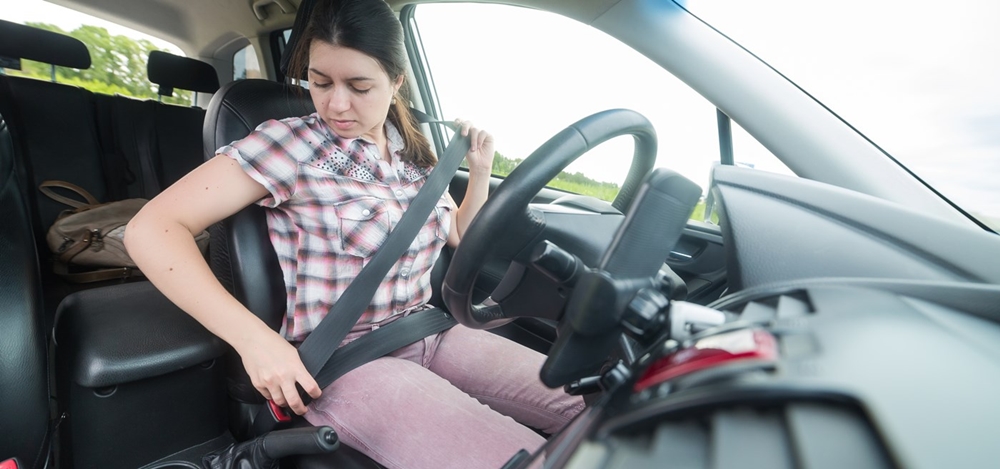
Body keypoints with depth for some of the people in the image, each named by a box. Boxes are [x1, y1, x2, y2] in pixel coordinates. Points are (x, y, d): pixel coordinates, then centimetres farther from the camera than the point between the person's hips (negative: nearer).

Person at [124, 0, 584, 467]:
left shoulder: (413, 152, 8)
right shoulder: (290, 144, -9)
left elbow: (459, 236, 21)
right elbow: (151, 229, -14)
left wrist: (480, 172, 7)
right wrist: (254, 338, -22)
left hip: (431, 334, 6)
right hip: (344, 361, -5)